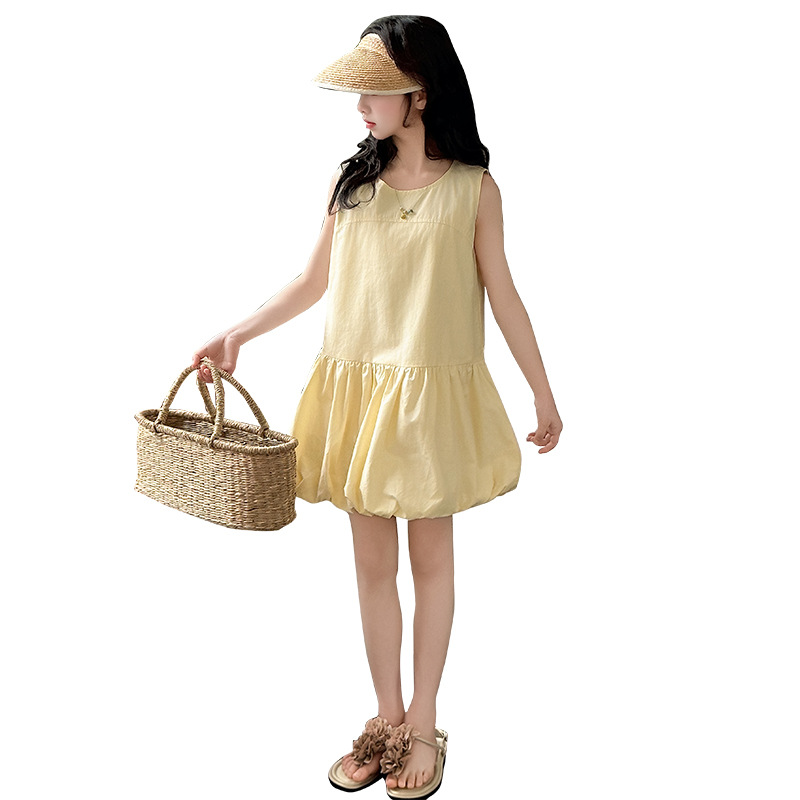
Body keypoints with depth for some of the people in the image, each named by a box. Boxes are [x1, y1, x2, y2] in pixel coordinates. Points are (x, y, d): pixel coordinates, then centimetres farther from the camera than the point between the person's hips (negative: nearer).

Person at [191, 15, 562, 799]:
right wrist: (234, 335, 3)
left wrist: (543, 393, 3)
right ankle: (386, 719, 27)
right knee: (372, 561, 11)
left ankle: (422, 725, 25)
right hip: (355, 388, 3)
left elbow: (502, 295, 1)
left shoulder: (474, 189, -4)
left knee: (430, 559, 10)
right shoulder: (349, 181, 3)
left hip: (434, 395, -3)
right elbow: (313, 280, 10)